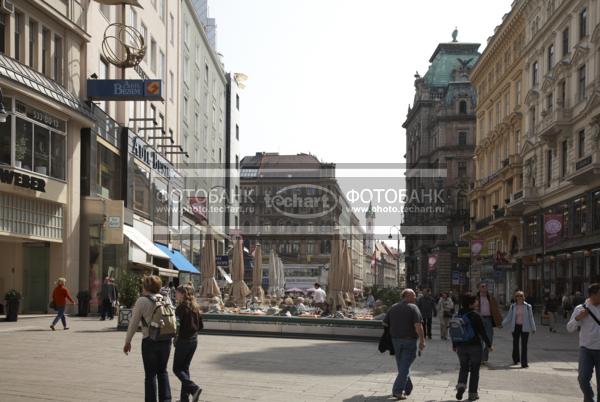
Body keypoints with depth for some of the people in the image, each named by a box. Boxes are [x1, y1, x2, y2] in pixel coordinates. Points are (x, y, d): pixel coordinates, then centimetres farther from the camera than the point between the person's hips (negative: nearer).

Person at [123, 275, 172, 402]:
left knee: (150, 374, 5)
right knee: (163, 371, 16)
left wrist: (127, 341, 2)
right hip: (166, 340, 4)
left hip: (149, 341, -4)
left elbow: (134, 323, -5)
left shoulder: (142, 301, -7)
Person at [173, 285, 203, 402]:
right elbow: (200, 325, 12)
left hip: (183, 340, -7)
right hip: (194, 340, 8)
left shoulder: (181, 307, -14)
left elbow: (177, 324, -22)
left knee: (177, 368, 2)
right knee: (185, 368, 15)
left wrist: (176, 338, -9)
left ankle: (194, 388, -16)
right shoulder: (195, 307, 8)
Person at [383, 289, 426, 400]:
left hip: (395, 340, 6)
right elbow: (418, 325, -19)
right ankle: (397, 390, -10)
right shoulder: (413, 308, -10)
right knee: (405, 366, -3)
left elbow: (385, 323, 10)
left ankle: (407, 388, 29)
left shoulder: (393, 308, 9)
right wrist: (422, 340, -15)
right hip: (409, 341, -6)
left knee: (402, 365, 19)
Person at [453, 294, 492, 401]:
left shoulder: (458, 316, 3)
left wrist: (454, 345, 23)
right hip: (475, 346, -4)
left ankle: (461, 384, -7)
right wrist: (489, 344, 0)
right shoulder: (476, 316, -14)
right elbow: (483, 332, -12)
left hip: (461, 347, 4)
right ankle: (472, 393, 9)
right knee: (474, 369, 7)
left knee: (464, 367, 18)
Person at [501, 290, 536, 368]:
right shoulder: (513, 306, 3)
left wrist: (533, 328, 4)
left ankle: (524, 363, -6)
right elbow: (509, 317, 5)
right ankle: (516, 359, 31)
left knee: (524, 345, -7)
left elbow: (531, 318, 4)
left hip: (524, 327, -2)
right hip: (515, 327, 2)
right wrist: (502, 324, -5)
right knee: (515, 344, 11)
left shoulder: (528, 306, 0)